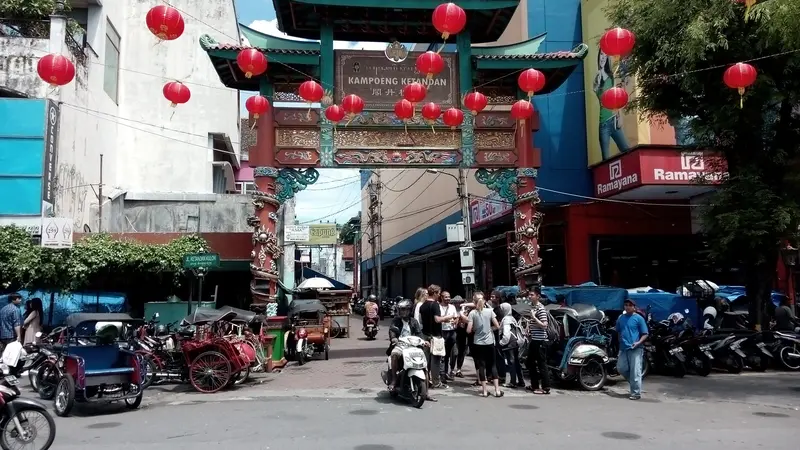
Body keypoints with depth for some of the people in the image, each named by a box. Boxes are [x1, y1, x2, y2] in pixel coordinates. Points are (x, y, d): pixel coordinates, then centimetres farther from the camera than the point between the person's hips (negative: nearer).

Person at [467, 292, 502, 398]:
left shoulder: (472, 313, -7)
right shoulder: (489, 311, -3)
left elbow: (469, 330, -10)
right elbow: (497, 326, -2)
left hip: (478, 343, -1)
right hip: (489, 342, 1)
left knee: (481, 366, 6)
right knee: (492, 365, 11)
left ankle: (484, 391, 7)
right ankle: (497, 390, 7)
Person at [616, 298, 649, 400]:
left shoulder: (639, 318, -4)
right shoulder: (621, 318, 11)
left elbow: (645, 334, -4)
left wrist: (639, 342, -18)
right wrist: (621, 341, 13)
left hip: (635, 349, -6)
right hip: (623, 348, 6)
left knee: (635, 372, -6)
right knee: (621, 368, 6)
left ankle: (636, 393, 0)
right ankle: (634, 382, 29)